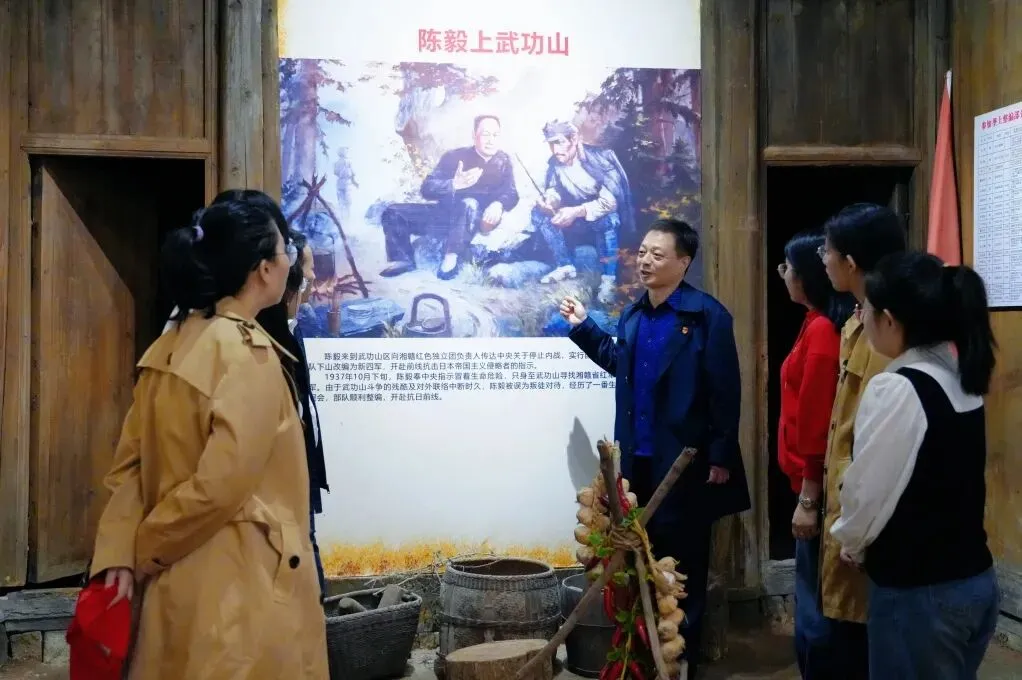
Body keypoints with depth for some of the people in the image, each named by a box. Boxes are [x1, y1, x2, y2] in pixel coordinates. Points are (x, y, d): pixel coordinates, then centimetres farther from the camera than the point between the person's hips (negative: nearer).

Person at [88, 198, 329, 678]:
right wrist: (146, 549, -10)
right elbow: (222, 482, -23)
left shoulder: (169, 347, 6)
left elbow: (129, 463, 5)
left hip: (177, 578, 8)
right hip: (237, 579, -8)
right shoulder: (250, 354, -18)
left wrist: (118, 553, 0)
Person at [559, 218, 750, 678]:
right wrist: (583, 327, 16)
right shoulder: (633, 315, 8)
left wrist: (721, 456, -15)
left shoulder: (707, 316, -12)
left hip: (685, 461, -6)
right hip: (638, 460, 6)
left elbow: (725, 392, -13)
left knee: (683, 561, 7)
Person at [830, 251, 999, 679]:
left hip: (917, 591, -8)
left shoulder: (895, 389, -21)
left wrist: (851, 544, 6)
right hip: (975, 578, 8)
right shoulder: (962, 379, 4)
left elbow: (868, 492, -14)